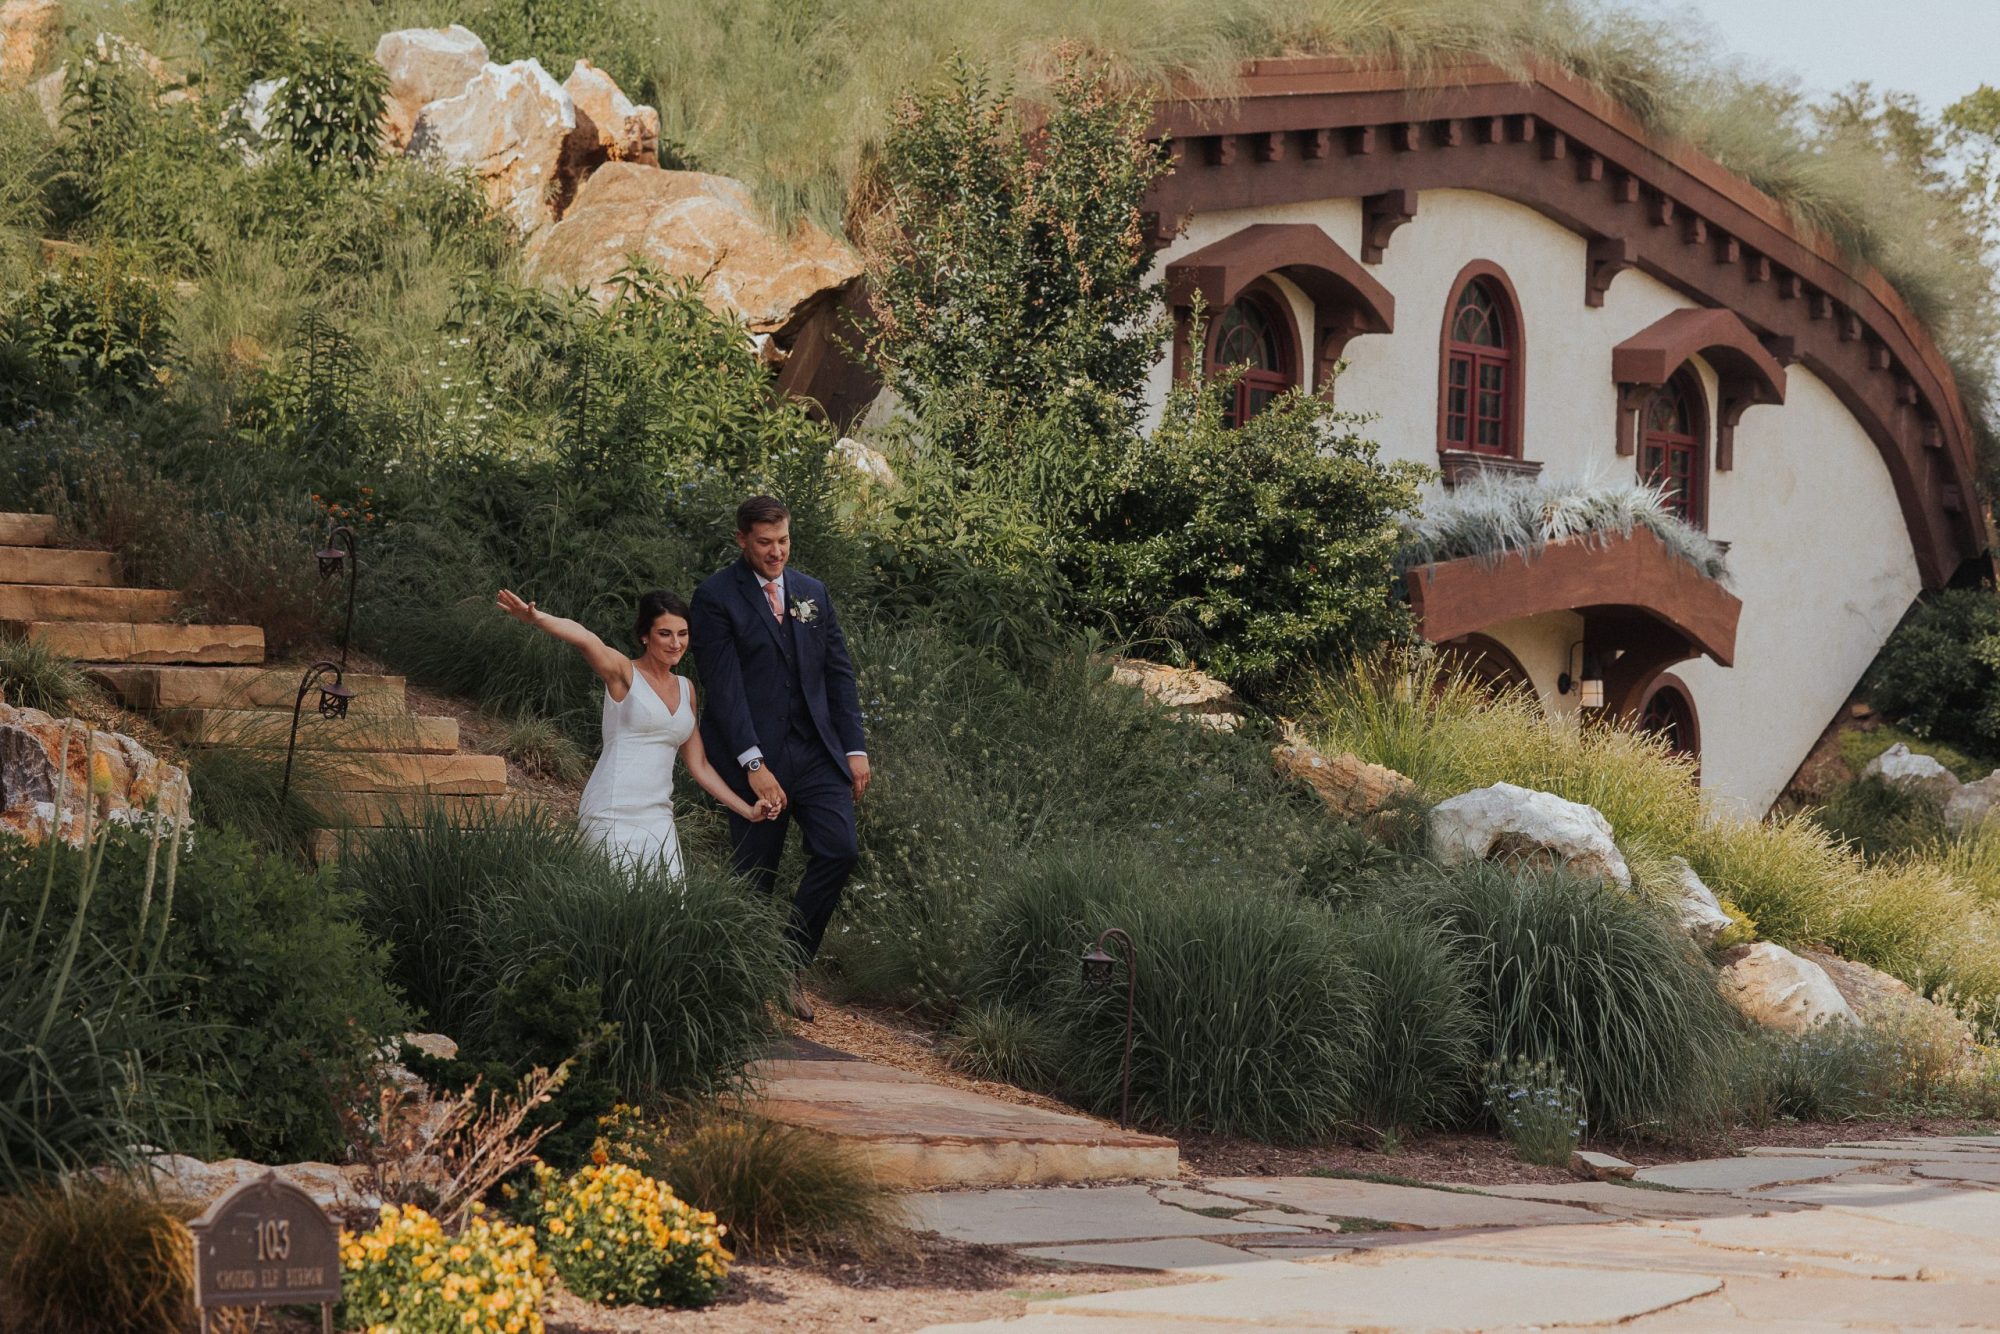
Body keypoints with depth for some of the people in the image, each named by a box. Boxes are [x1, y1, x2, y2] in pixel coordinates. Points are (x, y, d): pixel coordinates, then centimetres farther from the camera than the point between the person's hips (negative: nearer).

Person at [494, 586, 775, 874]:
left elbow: (699, 766, 24)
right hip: (614, 816, -6)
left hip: (658, 819, 6)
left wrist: (748, 810, 20)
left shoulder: (685, 689, 18)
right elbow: (585, 640, -23)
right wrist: (536, 618, -41)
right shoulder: (624, 674, -1)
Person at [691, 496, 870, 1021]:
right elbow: (724, 684, -12)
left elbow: (839, 671, 15)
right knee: (754, 878, 0)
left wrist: (855, 747, 6)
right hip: (757, 756, -5)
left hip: (817, 751, 5)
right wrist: (754, 764, -19)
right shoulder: (716, 597, -5)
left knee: (839, 850, -11)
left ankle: (792, 965, 3)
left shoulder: (813, 593, 13)